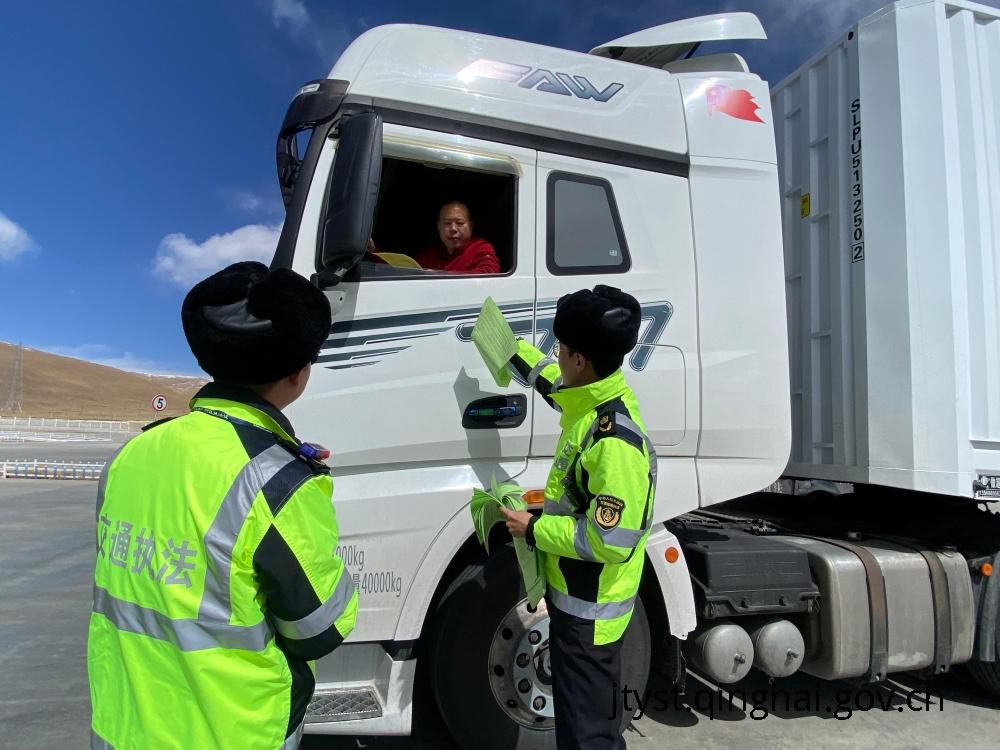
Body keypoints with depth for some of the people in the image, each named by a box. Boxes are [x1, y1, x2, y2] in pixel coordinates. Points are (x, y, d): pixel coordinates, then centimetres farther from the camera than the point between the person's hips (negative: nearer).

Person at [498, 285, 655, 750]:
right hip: (577, 596, 9)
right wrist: (514, 350, 31)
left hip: (590, 609, -9)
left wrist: (534, 530, -19)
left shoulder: (617, 442, -31)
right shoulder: (593, 399, -3)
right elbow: (555, 383, 21)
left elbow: (611, 542, -30)